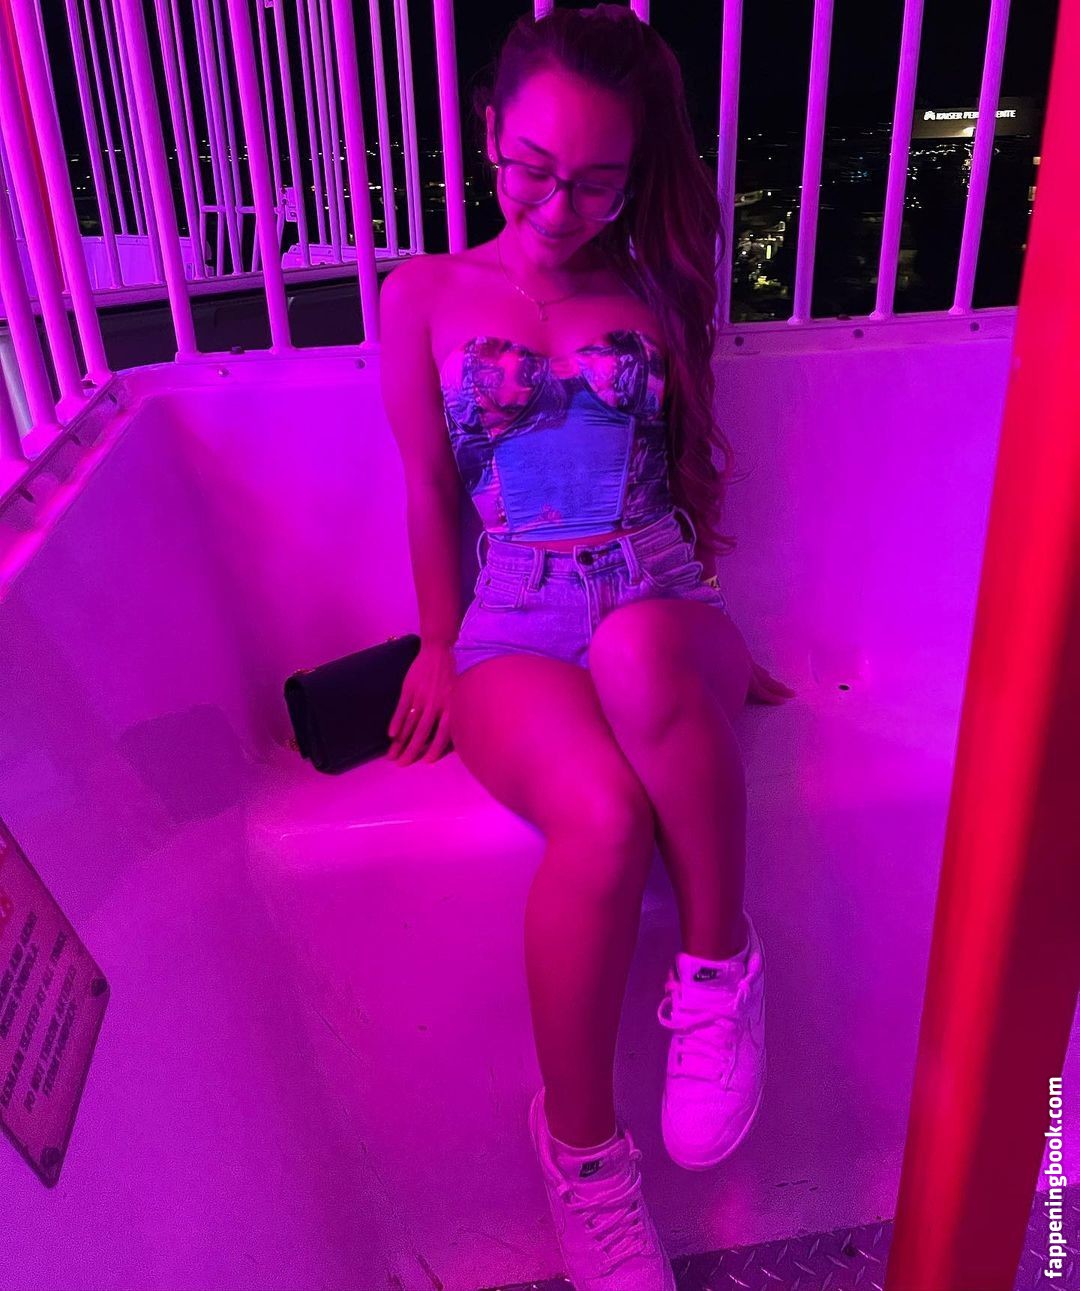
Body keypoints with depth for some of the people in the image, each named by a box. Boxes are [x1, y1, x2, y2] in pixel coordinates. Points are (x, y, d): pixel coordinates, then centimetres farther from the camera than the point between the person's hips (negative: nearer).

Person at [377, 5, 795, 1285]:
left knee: (634, 653, -40)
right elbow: (429, 494, 8)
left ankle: (717, 964, -18)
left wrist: (718, 636, 18)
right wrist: (440, 650, 3)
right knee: (603, 817, -34)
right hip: (514, 630, -1)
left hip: (663, 610, 1)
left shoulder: (653, 293, 12)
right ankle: (579, 1148, -11)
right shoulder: (424, 298, 8)